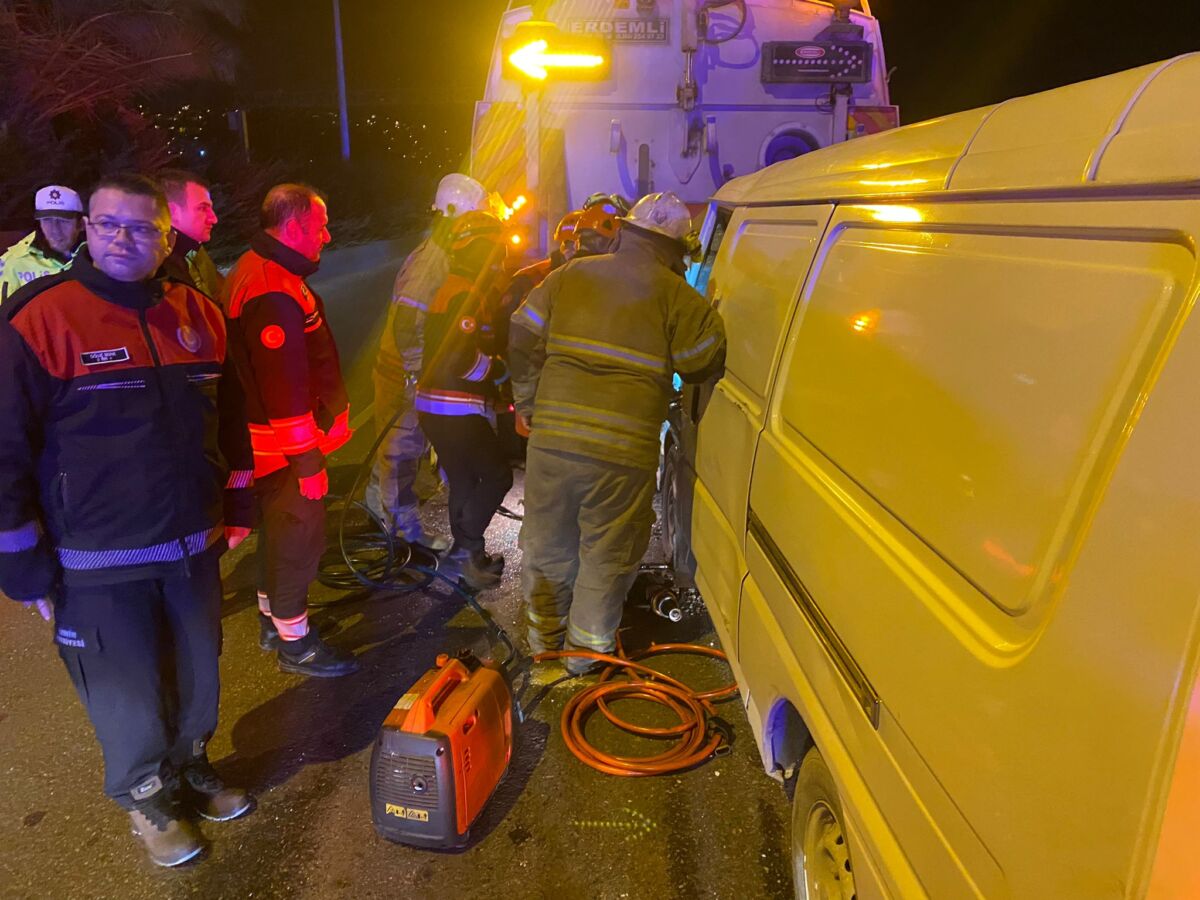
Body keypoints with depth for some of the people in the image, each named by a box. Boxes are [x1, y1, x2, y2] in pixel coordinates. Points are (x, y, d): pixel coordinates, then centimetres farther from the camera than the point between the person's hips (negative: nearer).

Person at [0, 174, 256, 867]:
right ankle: (148, 796, 37)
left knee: (197, 672, 20)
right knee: (127, 690, 11)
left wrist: (238, 509, 14)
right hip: (98, 563, -5)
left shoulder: (199, 315, 3)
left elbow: (230, 419, 13)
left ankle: (190, 764, 46)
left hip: (193, 546, 5)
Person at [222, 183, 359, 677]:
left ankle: (271, 618, 39)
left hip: (266, 444, 11)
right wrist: (308, 460, -23)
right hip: (287, 449, -11)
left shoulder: (254, 272, 12)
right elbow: (285, 386, -27)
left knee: (279, 529, 22)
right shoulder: (274, 291, -24)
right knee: (298, 534, 1)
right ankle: (294, 641, 15)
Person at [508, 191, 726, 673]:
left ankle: (544, 641, 37)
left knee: (547, 545, 20)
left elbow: (522, 339, 7)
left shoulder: (571, 274, 8)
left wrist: (529, 405, 17)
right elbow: (705, 361, 1)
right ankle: (586, 651, 26)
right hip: (624, 452, -3)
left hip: (551, 438, 4)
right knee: (608, 556, 14)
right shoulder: (674, 295, -2)